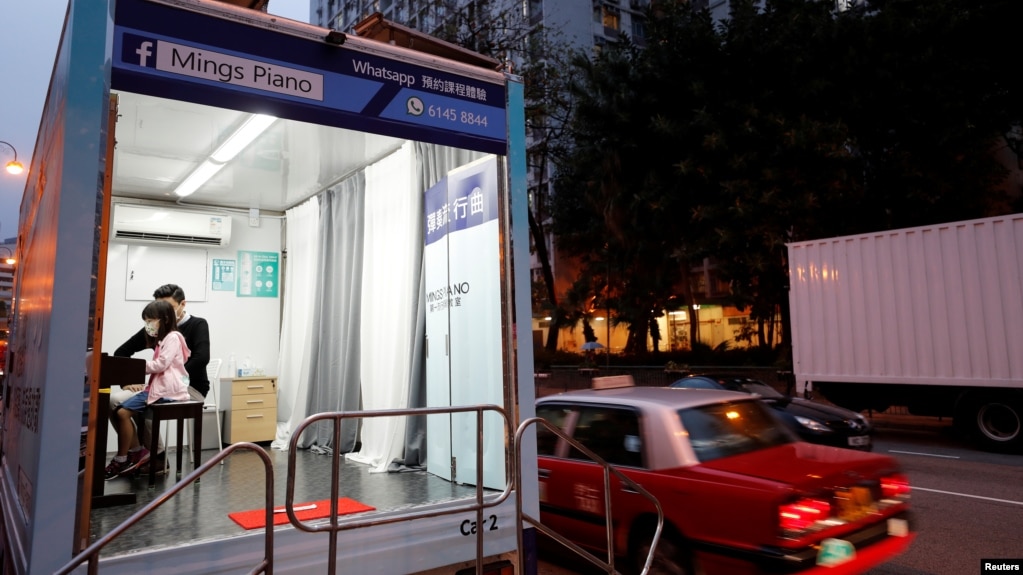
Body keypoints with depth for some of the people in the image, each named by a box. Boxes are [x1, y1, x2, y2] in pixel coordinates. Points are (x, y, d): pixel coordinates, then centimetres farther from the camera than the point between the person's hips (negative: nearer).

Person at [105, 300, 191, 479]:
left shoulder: (173, 337, -6)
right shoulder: (162, 340, 24)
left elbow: (161, 364, -17)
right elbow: (156, 366, 16)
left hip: (167, 391, -9)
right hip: (157, 387, 9)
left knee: (123, 412, -15)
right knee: (119, 409, -3)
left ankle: (122, 459, -3)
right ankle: (137, 452, 3)